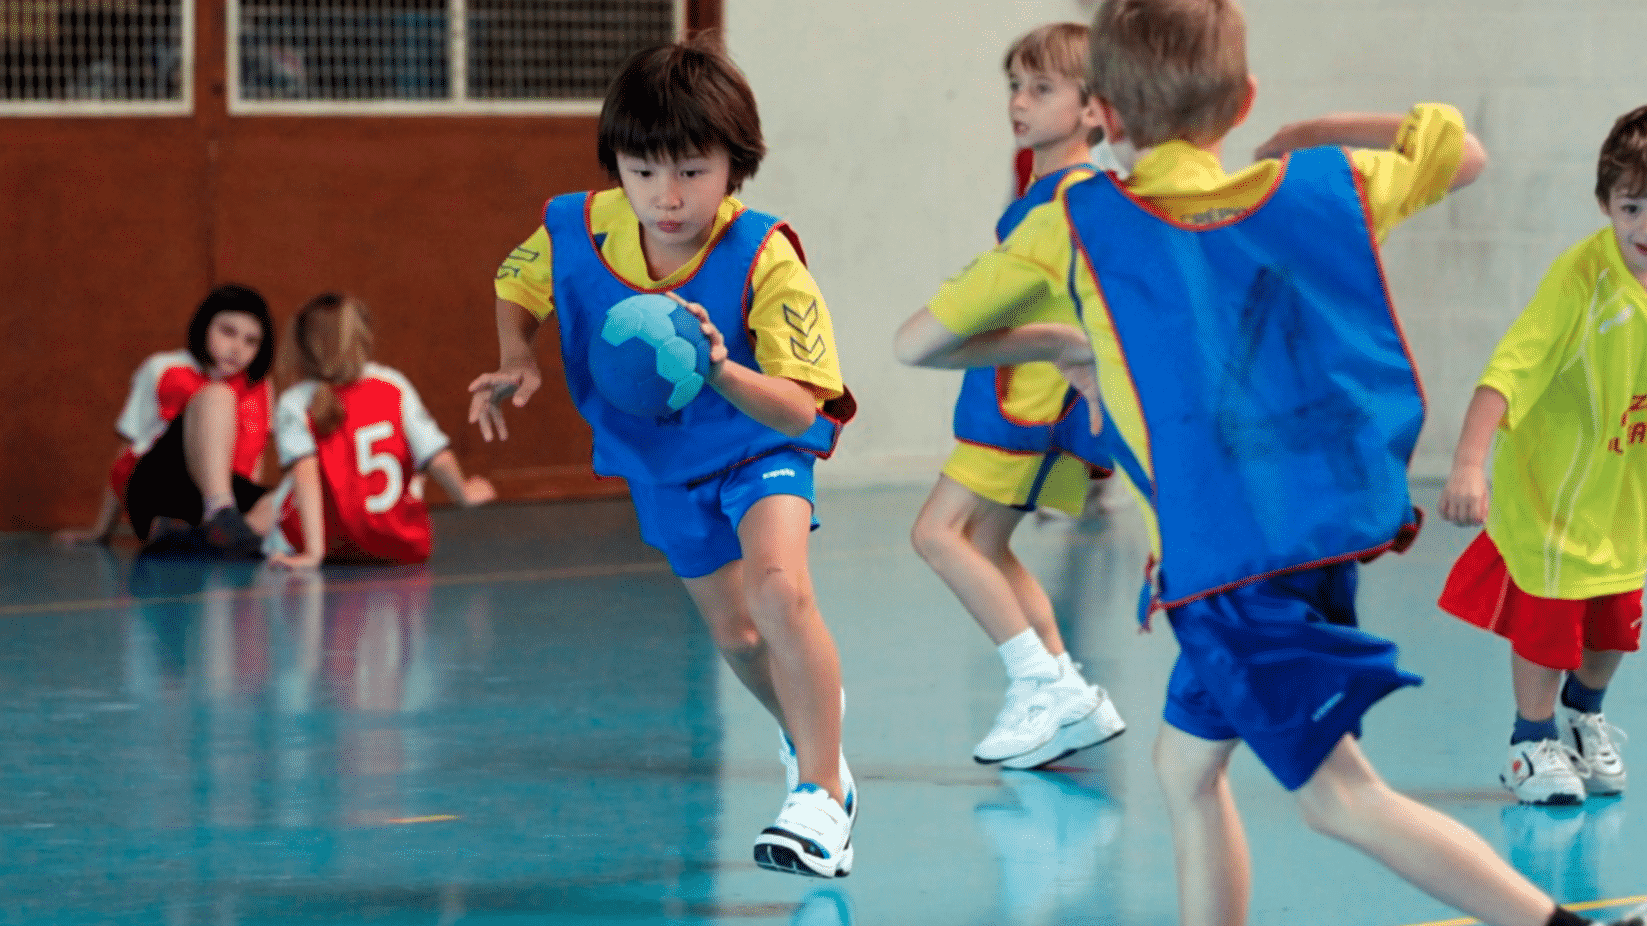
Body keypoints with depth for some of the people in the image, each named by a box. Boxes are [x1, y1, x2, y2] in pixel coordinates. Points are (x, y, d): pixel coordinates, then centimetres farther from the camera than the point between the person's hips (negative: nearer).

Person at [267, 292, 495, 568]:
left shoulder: (295, 403, -8)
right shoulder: (394, 385, 0)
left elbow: (305, 472, -21)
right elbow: (437, 457, -4)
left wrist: (313, 551, -27)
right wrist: (462, 493, 17)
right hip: (404, 547, 2)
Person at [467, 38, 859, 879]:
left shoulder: (762, 260, -34)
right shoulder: (575, 232, -24)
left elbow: (798, 410, -37)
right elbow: (515, 290, 1)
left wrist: (722, 373, -55)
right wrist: (517, 365, -17)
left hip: (759, 447, -4)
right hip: (660, 463, 4)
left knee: (779, 588, -31)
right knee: (735, 634, 18)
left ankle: (822, 793, -19)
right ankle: (805, 723, 53)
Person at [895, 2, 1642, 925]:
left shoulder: (1074, 226, -3)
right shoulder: (1320, 188, 6)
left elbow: (919, 343, 6)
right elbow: (1464, 151, 24)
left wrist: (1054, 343, 22)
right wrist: (1312, 136, 23)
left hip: (1219, 560, -6)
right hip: (1330, 529, 6)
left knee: (1341, 796, -4)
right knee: (1187, 763, 19)